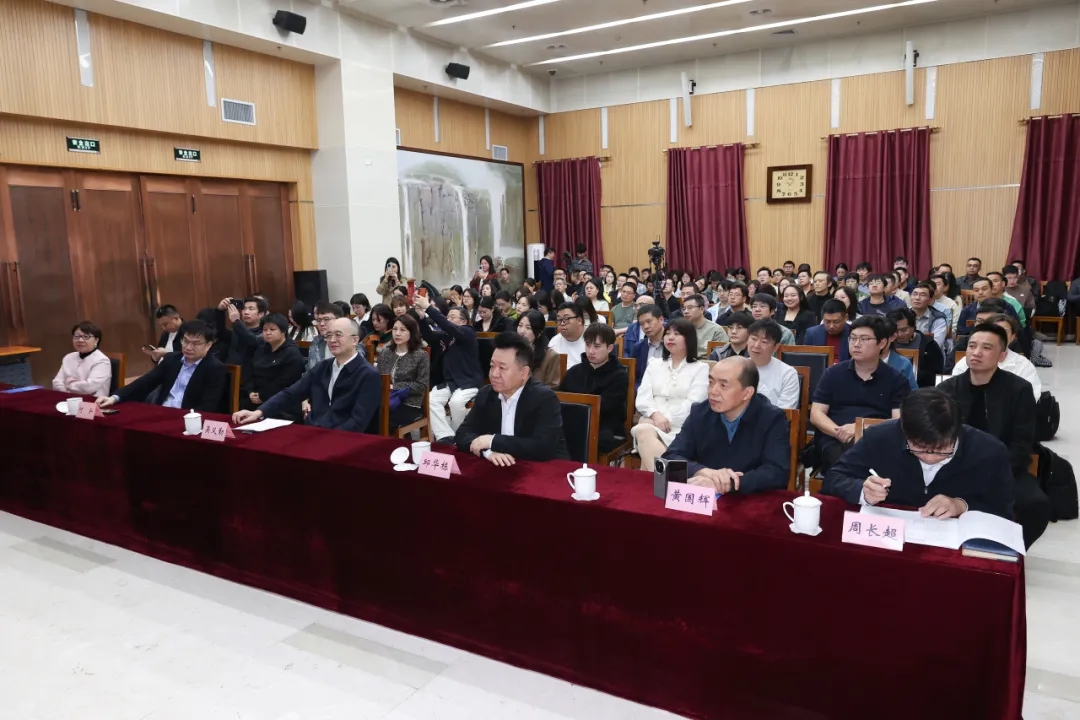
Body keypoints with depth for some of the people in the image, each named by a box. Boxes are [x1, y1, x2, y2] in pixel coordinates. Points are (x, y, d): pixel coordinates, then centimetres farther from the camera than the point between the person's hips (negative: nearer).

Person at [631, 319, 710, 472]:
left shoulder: (700, 368, 10)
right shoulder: (654, 364, 22)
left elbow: (693, 405, -3)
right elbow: (642, 398, 9)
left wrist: (666, 420, -12)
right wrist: (655, 415, -12)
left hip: (681, 428, -3)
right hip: (651, 422, 3)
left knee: (644, 432, -35)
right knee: (642, 431, -36)